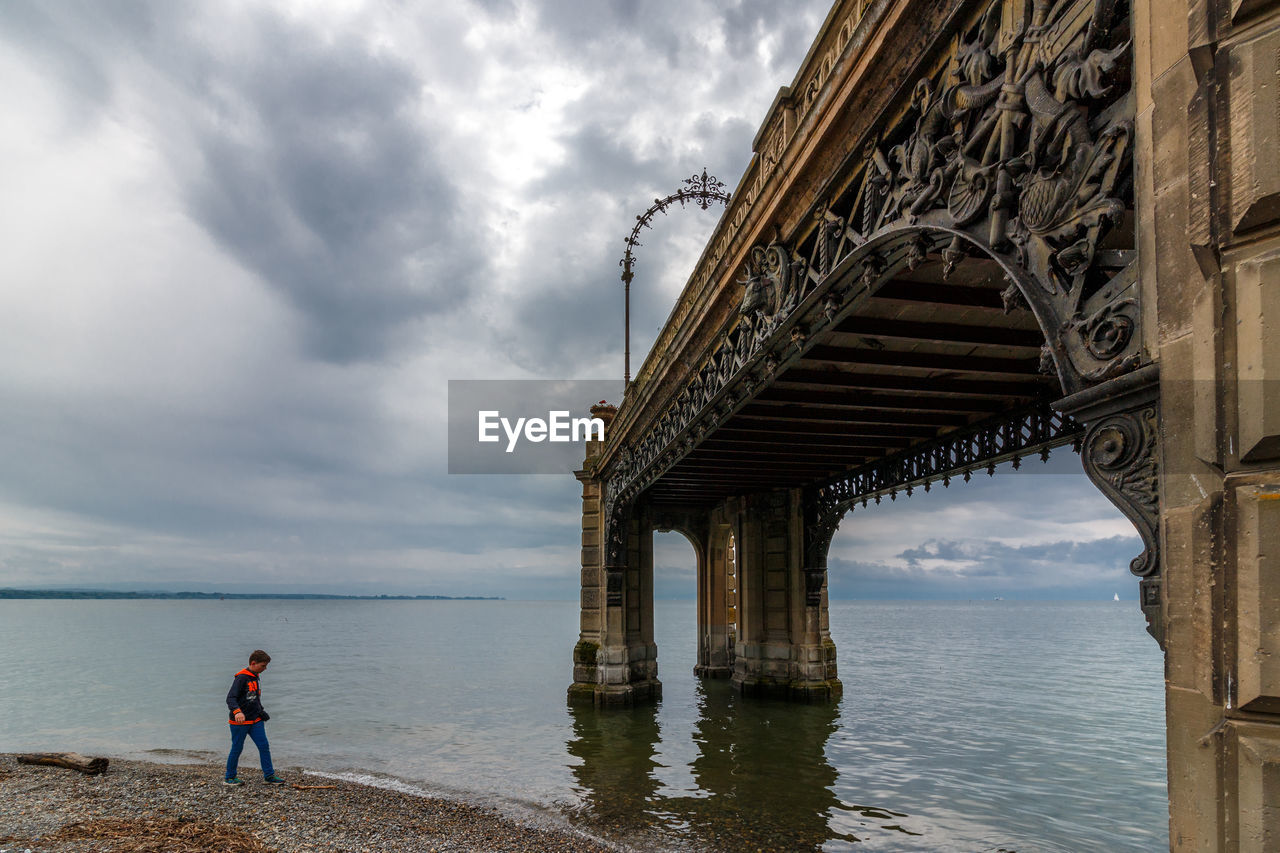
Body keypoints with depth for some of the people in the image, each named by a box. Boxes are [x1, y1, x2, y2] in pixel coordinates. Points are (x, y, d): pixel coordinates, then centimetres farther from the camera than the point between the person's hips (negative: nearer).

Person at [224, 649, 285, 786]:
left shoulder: (255, 677, 11)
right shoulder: (241, 677, -16)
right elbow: (230, 698, -26)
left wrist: (260, 711, 24)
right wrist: (237, 712, -41)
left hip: (255, 720, 7)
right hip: (239, 721, -7)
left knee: (264, 746, 1)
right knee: (237, 749, 5)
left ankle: (269, 775, 7)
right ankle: (229, 778, 22)